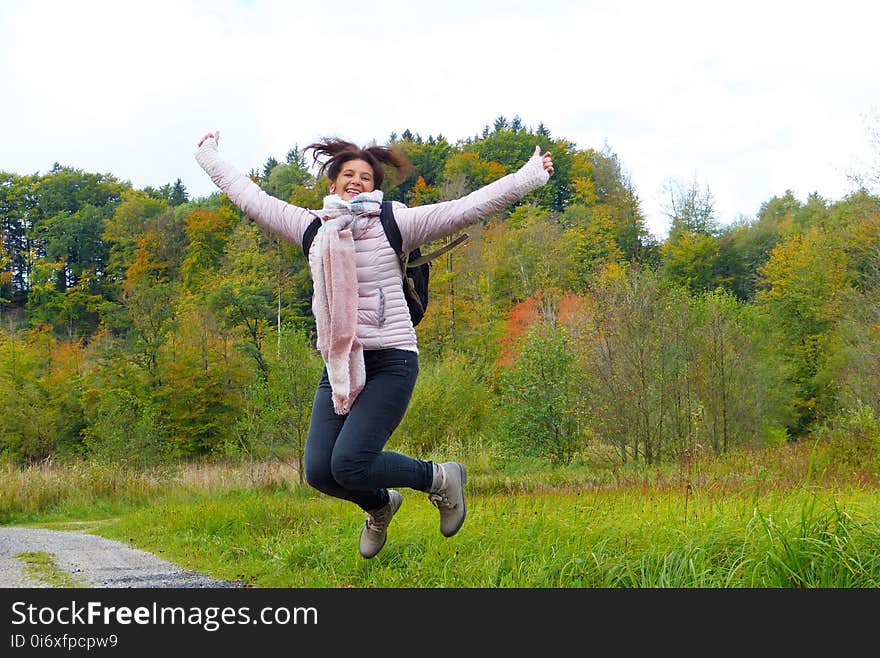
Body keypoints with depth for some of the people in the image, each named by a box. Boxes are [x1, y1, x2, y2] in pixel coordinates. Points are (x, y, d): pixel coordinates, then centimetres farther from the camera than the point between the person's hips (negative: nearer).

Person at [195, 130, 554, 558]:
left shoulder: (394, 224, -1)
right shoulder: (313, 227, 10)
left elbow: (469, 207, -6)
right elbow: (250, 197, 20)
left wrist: (532, 176, -10)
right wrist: (209, 157, 27)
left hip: (391, 361, -5)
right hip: (338, 365, 5)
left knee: (349, 465, -19)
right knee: (318, 471, -5)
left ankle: (440, 478, 8)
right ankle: (380, 505, 29)